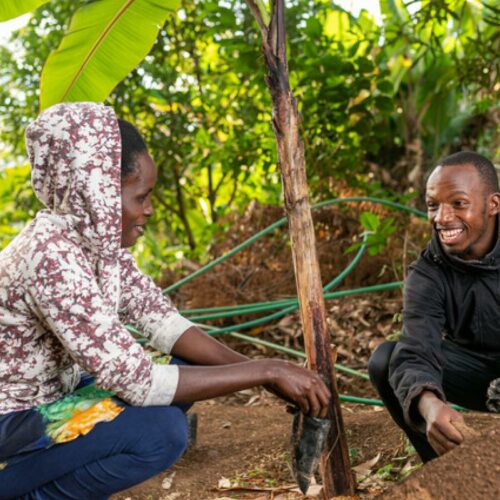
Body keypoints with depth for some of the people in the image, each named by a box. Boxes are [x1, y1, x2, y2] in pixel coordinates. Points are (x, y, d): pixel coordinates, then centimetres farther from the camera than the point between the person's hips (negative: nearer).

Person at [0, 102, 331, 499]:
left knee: (189, 366, 2)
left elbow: (164, 323, -4)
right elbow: (137, 383, -32)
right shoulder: (51, 258, -31)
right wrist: (267, 370, -27)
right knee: (159, 432, -28)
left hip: (49, 398, 9)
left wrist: (270, 375, -14)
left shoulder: (100, 239, -3)